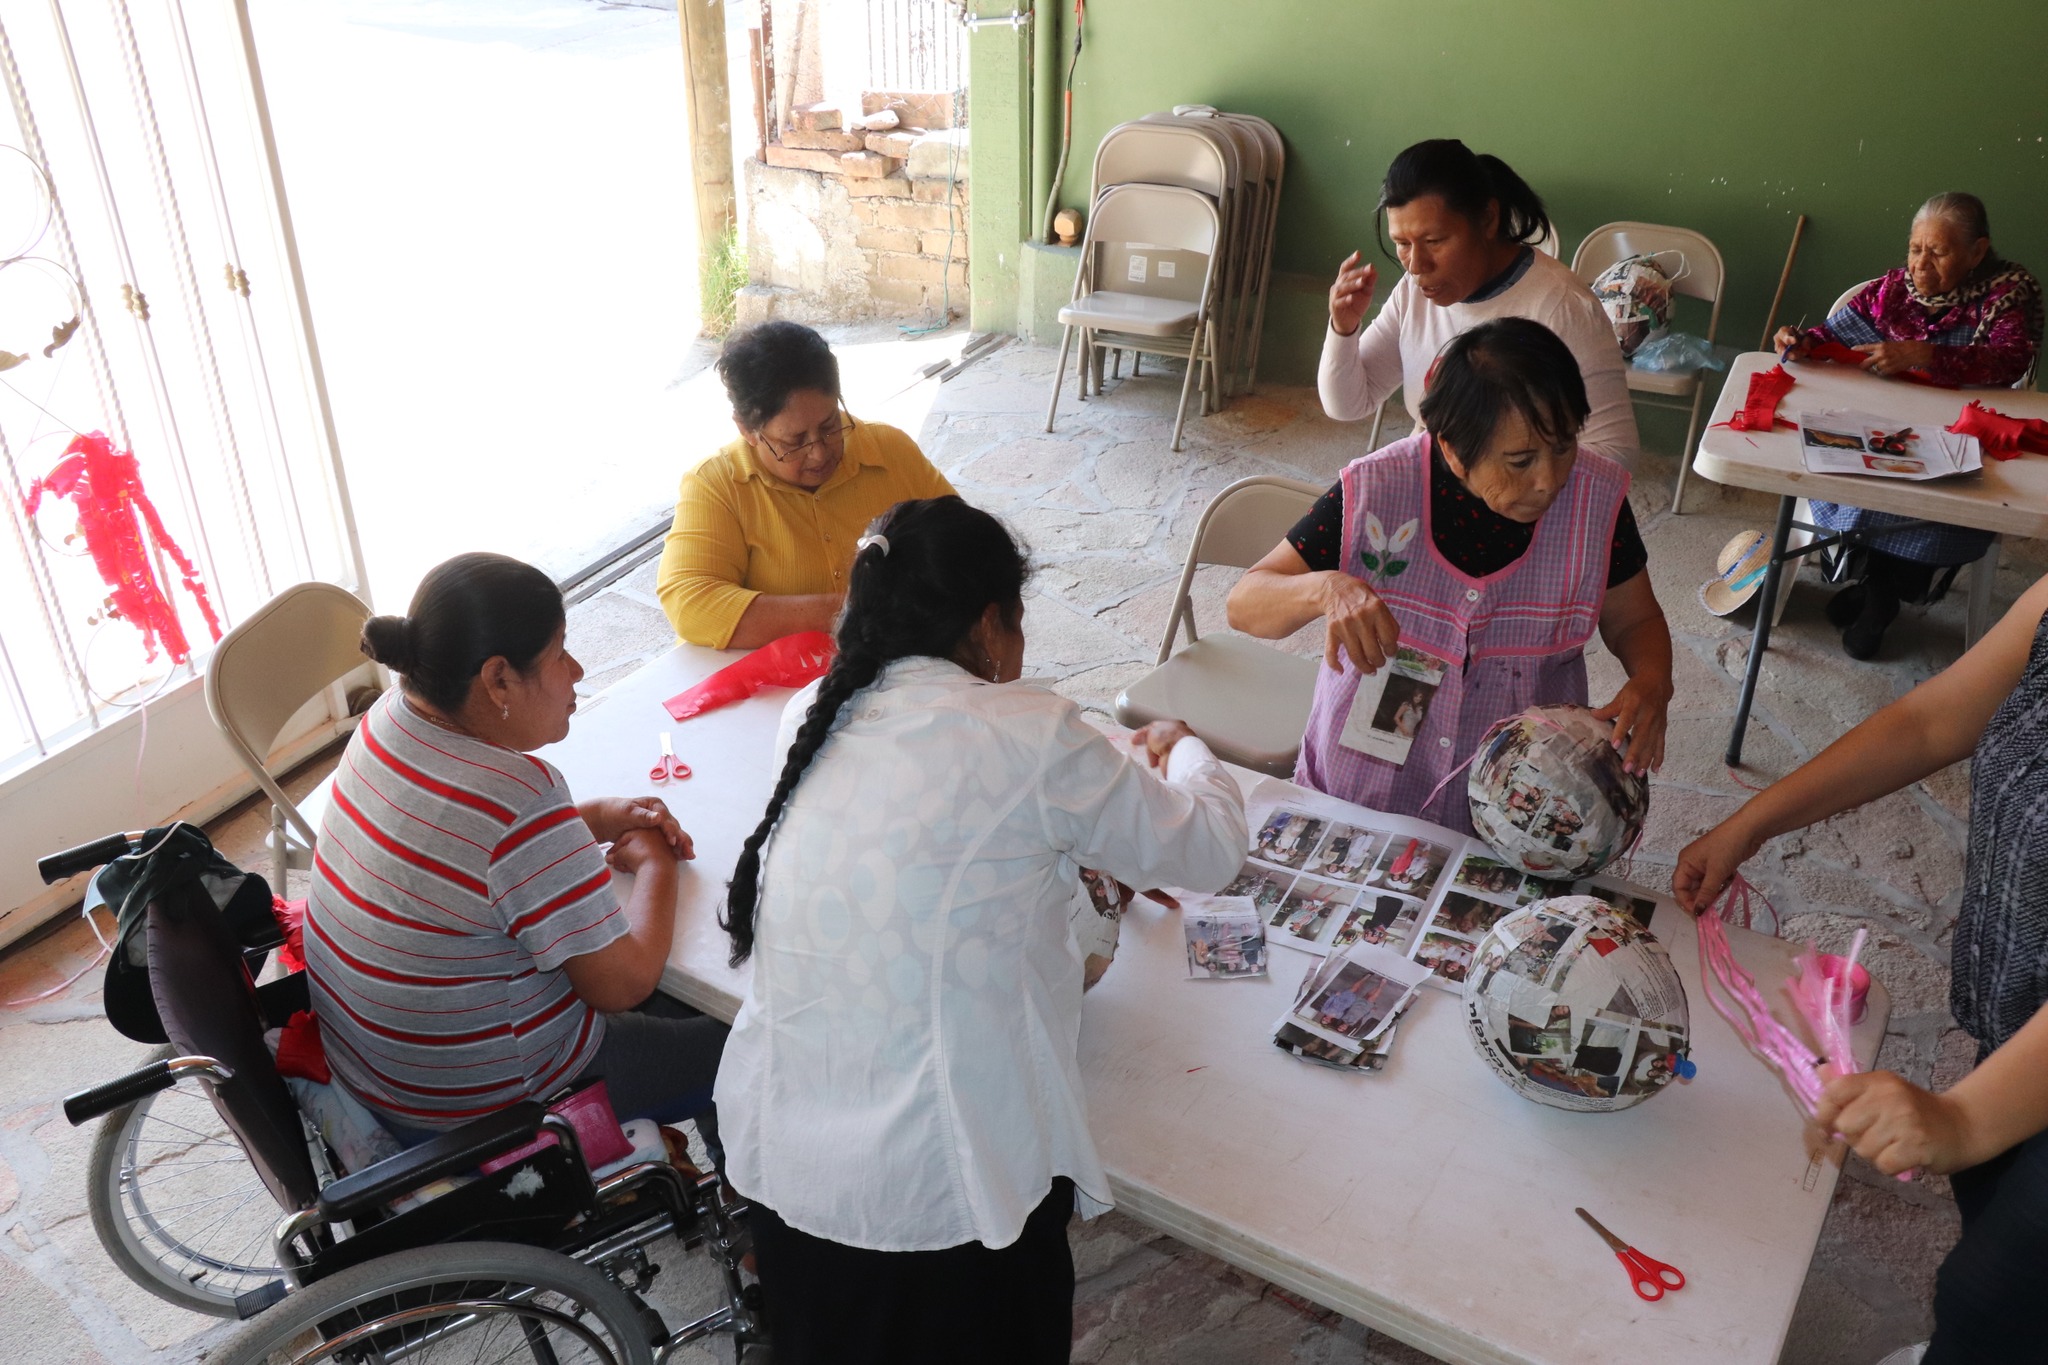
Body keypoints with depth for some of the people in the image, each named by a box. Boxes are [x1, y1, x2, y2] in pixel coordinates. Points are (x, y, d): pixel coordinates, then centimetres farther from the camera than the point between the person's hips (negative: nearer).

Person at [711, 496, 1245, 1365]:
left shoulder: (813, 715, -1)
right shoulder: (1031, 736, -18)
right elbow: (1210, 852, -4)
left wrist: (1075, 857, 21)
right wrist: (1185, 751, 16)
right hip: (940, 1191, -5)